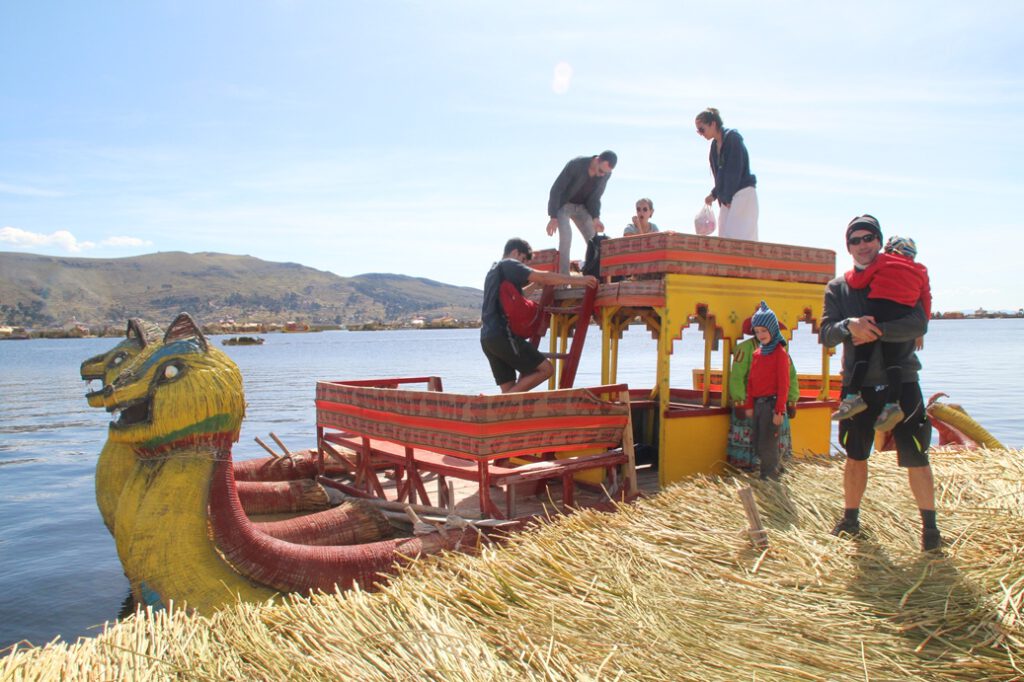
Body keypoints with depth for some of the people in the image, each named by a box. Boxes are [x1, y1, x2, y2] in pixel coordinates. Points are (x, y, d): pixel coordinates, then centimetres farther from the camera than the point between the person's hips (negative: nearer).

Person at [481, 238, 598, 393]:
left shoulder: (494, 270, 27)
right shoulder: (508, 265, -1)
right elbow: (543, 278, -11)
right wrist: (576, 280, -9)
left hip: (487, 338, 10)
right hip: (503, 334, -10)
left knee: (509, 388, 8)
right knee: (545, 369, -7)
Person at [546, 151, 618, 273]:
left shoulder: (606, 174, -13)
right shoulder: (576, 164, -29)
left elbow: (595, 197, 0)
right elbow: (556, 189, -25)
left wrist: (595, 218, -16)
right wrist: (553, 217, -29)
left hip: (581, 206, 5)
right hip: (562, 204, -5)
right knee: (566, 235, -26)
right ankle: (563, 277, -24)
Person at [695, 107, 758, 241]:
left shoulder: (733, 139, -11)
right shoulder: (715, 144, 13)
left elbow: (734, 171, -16)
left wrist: (726, 197, -14)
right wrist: (714, 194, 9)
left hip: (742, 193, -8)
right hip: (726, 197, 8)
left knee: (737, 236, -14)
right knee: (724, 236, 3)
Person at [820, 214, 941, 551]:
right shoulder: (838, 287, 8)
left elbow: (918, 325, -11)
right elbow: (825, 334, -2)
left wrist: (876, 330, -22)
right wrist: (850, 325, -21)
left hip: (901, 381, -2)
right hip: (858, 385, 2)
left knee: (915, 457, -1)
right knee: (854, 457, 11)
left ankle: (930, 526, 14)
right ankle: (850, 519, 26)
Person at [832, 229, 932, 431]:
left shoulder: (883, 260, 13)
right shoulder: (920, 271, 24)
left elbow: (858, 280, 5)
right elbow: (926, 300, 22)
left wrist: (849, 274, 28)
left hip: (879, 307, -4)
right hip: (904, 314, 4)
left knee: (863, 350, -3)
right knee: (891, 357, 5)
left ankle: (853, 396, -14)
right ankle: (892, 404, -8)